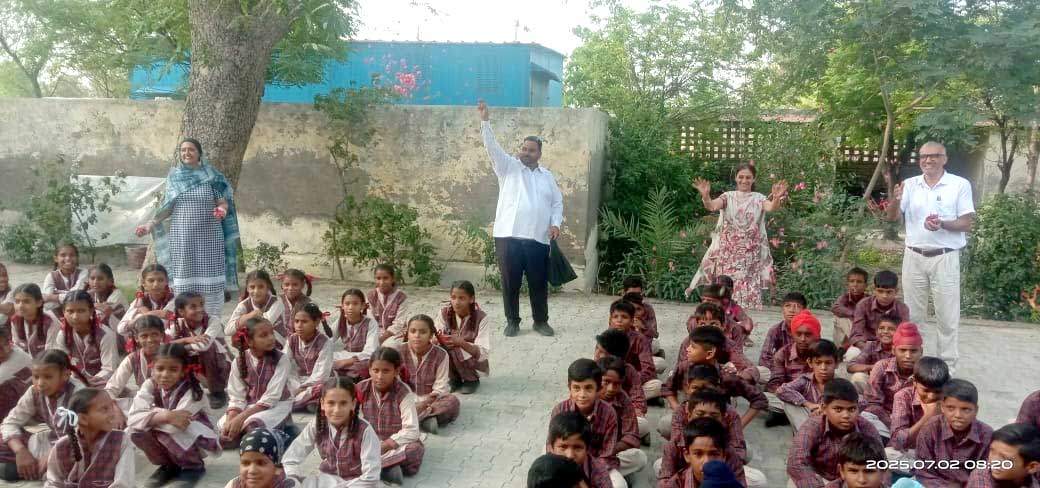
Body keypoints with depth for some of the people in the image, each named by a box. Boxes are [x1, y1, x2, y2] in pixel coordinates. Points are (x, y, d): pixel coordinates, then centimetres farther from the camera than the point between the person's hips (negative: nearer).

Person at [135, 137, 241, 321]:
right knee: (183, 276, 2)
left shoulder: (212, 175, 2)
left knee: (211, 275, -2)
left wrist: (222, 209, -21)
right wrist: (150, 224, 5)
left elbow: (223, 200, 1)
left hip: (209, 236, -2)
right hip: (182, 236, 2)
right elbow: (167, 207, 12)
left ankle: (213, 317, 7)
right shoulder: (174, 176, 9)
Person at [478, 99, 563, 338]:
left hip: (538, 239, 2)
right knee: (510, 283, 4)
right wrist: (485, 121, -20)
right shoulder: (509, 167, 6)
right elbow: (493, 147, -7)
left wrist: (555, 223, -2)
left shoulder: (547, 176, 15)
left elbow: (557, 202, 16)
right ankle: (512, 322, 16)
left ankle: (541, 321, 21)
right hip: (508, 236, -2)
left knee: (539, 283, 7)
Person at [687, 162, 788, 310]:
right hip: (728, 253, 0)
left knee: (749, 292, -1)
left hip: (751, 254, 0)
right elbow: (712, 206, -15)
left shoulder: (759, 198, 4)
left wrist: (777, 198, -40)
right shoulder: (728, 197, 5)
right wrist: (706, 195, -37)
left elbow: (771, 208, -18)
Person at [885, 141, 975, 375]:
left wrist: (943, 224, -23)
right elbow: (892, 217, -2)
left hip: (945, 258, -3)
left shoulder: (960, 185, -2)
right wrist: (895, 200, -23)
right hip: (914, 257, 3)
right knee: (911, 314, 12)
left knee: (947, 316, 3)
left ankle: (948, 365, 12)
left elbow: (966, 224, -4)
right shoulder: (909, 185, 6)